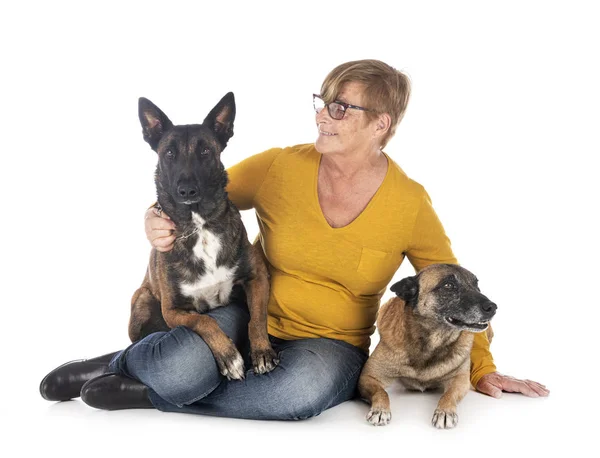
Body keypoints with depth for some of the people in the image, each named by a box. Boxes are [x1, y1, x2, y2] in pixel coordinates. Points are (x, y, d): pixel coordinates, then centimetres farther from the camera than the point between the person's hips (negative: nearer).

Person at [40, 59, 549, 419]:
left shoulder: (410, 203, -8)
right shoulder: (280, 167, -9)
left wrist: (483, 368, 1)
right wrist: (159, 221, -18)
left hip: (332, 343, 1)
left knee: (305, 388, -37)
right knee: (182, 370, -33)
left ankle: (149, 392, -15)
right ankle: (115, 363, 6)